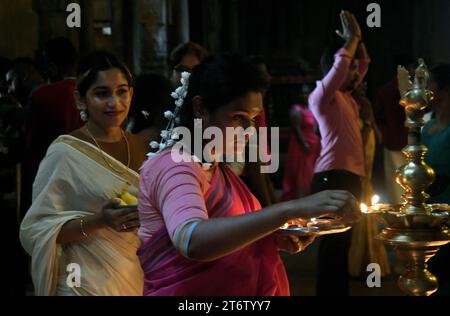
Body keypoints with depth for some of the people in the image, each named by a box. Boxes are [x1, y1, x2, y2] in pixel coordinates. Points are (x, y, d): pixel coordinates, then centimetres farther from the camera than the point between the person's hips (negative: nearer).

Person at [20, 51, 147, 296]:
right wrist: (98, 220, -24)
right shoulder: (64, 153, -12)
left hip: (139, 280, 5)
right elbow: (35, 229, -13)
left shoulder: (140, 147, 4)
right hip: (87, 285, -5)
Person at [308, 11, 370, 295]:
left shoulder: (346, 96, 18)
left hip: (351, 175, 9)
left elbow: (363, 64, 29)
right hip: (333, 176, -9)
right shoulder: (323, 95, -7)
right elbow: (340, 65, -23)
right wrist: (352, 37, -11)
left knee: (343, 242, 11)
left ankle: (339, 291, 16)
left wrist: (358, 40, 16)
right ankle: (329, 292, -6)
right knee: (333, 243, -9)